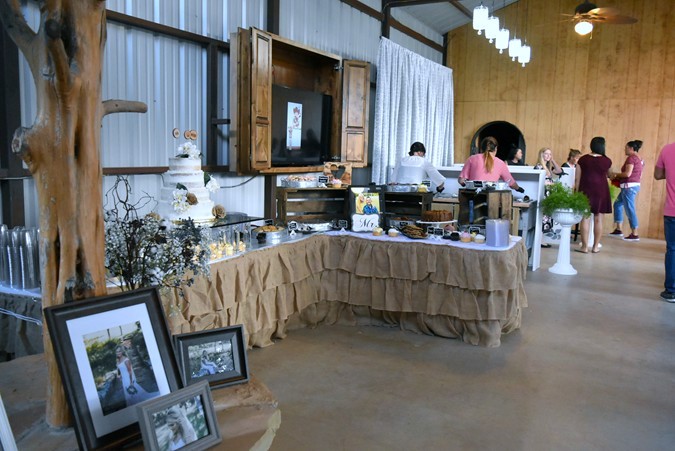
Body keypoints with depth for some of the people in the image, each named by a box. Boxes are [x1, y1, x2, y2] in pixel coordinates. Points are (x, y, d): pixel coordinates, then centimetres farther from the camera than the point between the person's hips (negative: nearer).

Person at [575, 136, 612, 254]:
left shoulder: (583, 159, -2)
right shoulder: (607, 161, 0)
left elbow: (577, 179, -1)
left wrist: (577, 191, 7)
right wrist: (614, 176, 43)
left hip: (586, 190, 0)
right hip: (601, 191, 1)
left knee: (585, 218, 0)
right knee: (598, 219, 6)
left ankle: (584, 246, 1)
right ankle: (595, 246, 12)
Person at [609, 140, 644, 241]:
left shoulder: (631, 158, -12)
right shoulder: (639, 159, 15)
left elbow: (627, 173, -21)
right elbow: (639, 176, 20)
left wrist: (616, 175, -5)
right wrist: (620, 177, 19)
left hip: (629, 186, -10)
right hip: (635, 185, 10)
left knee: (630, 210, -6)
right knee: (617, 204, 19)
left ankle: (634, 235, -3)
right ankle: (618, 230, 20)